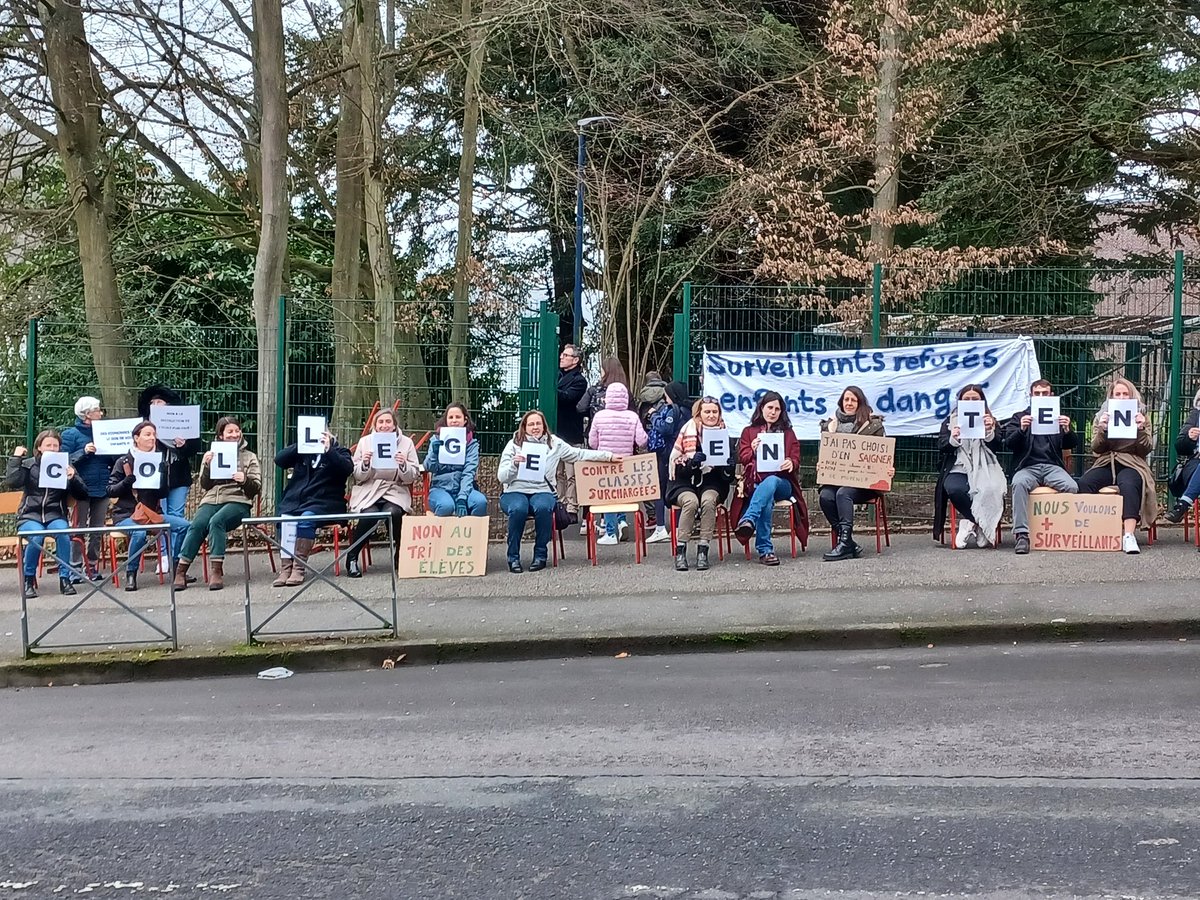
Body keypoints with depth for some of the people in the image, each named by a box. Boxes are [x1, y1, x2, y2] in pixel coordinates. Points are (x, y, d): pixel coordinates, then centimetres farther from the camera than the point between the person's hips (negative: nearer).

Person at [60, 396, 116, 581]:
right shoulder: (71, 434, -2)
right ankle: (75, 566, 3)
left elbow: (113, 461, 17)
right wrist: (84, 452, -20)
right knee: (79, 528, -2)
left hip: (102, 489, 5)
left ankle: (92, 565, 16)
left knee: (98, 529, 8)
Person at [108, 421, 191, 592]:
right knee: (139, 532, -36)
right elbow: (111, 491, -4)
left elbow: (163, 494, 7)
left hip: (153, 512, 5)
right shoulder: (124, 462, -1)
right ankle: (130, 574, -17)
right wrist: (127, 482, -21)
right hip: (125, 514, -5)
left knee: (184, 525, -15)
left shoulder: (159, 463, 10)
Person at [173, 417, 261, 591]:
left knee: (216, 521, -34)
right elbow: (204, 486, 13)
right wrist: (207, 465, -4)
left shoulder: (249, 457, 17)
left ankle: (216, 571, -38)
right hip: (211, 500, 2)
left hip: (237, 501, -2)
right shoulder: (211, 455, 20)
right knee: (197, 525, -29)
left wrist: (245, 480, -13)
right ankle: (180, 571, -32)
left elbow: (256, 487, 9)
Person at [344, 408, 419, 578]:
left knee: (393, 513, -32)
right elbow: (358, 477, 7)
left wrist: (403, 465, -16)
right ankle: (352, 558, -11)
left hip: (395, 491, 0)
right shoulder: (365, 442, 8)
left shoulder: (406, 442, 7)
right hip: (368, 491, 0)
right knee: (369, 515, -31)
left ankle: (399, 555, -8)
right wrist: (364, 463, -14)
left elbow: (413, 476, 5)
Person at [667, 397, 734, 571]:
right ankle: (680, 550, -25)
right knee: (691, 501, -33)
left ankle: (703, 551, -27)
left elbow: (729, 477, 7)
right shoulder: (687, 431, -1)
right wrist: (692, 462, -24)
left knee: (708, 500, -32)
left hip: (711, 482, 1)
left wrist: (727, 466, -16)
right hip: (685, 483, -1)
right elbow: (675, 466, -5)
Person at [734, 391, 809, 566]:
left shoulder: (788, 433, 24)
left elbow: (796, 459, 14)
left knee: (770, 482, -40)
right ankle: (765, 550, -47)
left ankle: (748, 520, -62)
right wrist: (753, 452, -14)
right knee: (767, 500, -38)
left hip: (782, 483, 0)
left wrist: (791, 463, -13)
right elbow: (742, 458, 11)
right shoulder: (749, 431, 22)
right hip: (756, 483, 0)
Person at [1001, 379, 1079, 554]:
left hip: (1052, 467, 1)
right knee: (1019, 483, -36)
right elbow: (1008, 444, 5)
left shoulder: (1058, 418, 22)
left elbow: (1073, 445, 11)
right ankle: (1021, 534, -39)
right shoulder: (1019, 418, 18)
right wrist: (1021, 429, -15)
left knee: (1072, 487, -31)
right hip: (1027, 467, -1)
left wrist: (1067, 430, -10)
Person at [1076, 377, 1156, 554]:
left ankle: (1129, 535, -47)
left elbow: (1147, 449, 6)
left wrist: (1141, 430, -11)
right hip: (1105, 464, 2)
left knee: (1128, 485, -37)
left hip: (1131, 464, -2)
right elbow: (1096, 449, 6)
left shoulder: (1140, 417, 13)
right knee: (1083, 483, -31)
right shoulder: (1101, 416, 15)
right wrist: (1102, 430, -12)